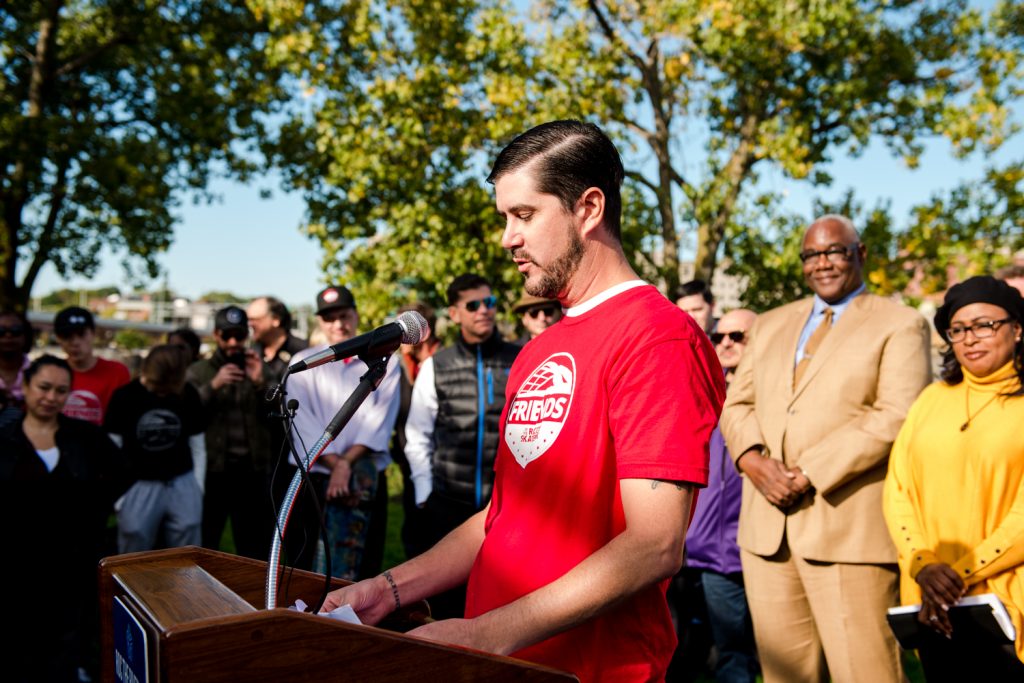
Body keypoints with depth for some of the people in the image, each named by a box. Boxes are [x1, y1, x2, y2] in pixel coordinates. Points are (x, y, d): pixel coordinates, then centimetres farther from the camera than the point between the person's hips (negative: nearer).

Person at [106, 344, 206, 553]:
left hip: (182, 482, 1)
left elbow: (198, 447, 5)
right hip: (138, 485, -1)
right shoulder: (124, 396, -7)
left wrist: (198, 489, 3)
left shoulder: (189, 395, -2)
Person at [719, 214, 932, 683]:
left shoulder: (900, 324, 3)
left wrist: (808, 473, -15)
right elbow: (736, 404, 15)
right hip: (766, 526, 5)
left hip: (848, 526, -5)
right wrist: (753, 458, -6)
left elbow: (896, 417, -10)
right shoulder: (770, 325, 20)